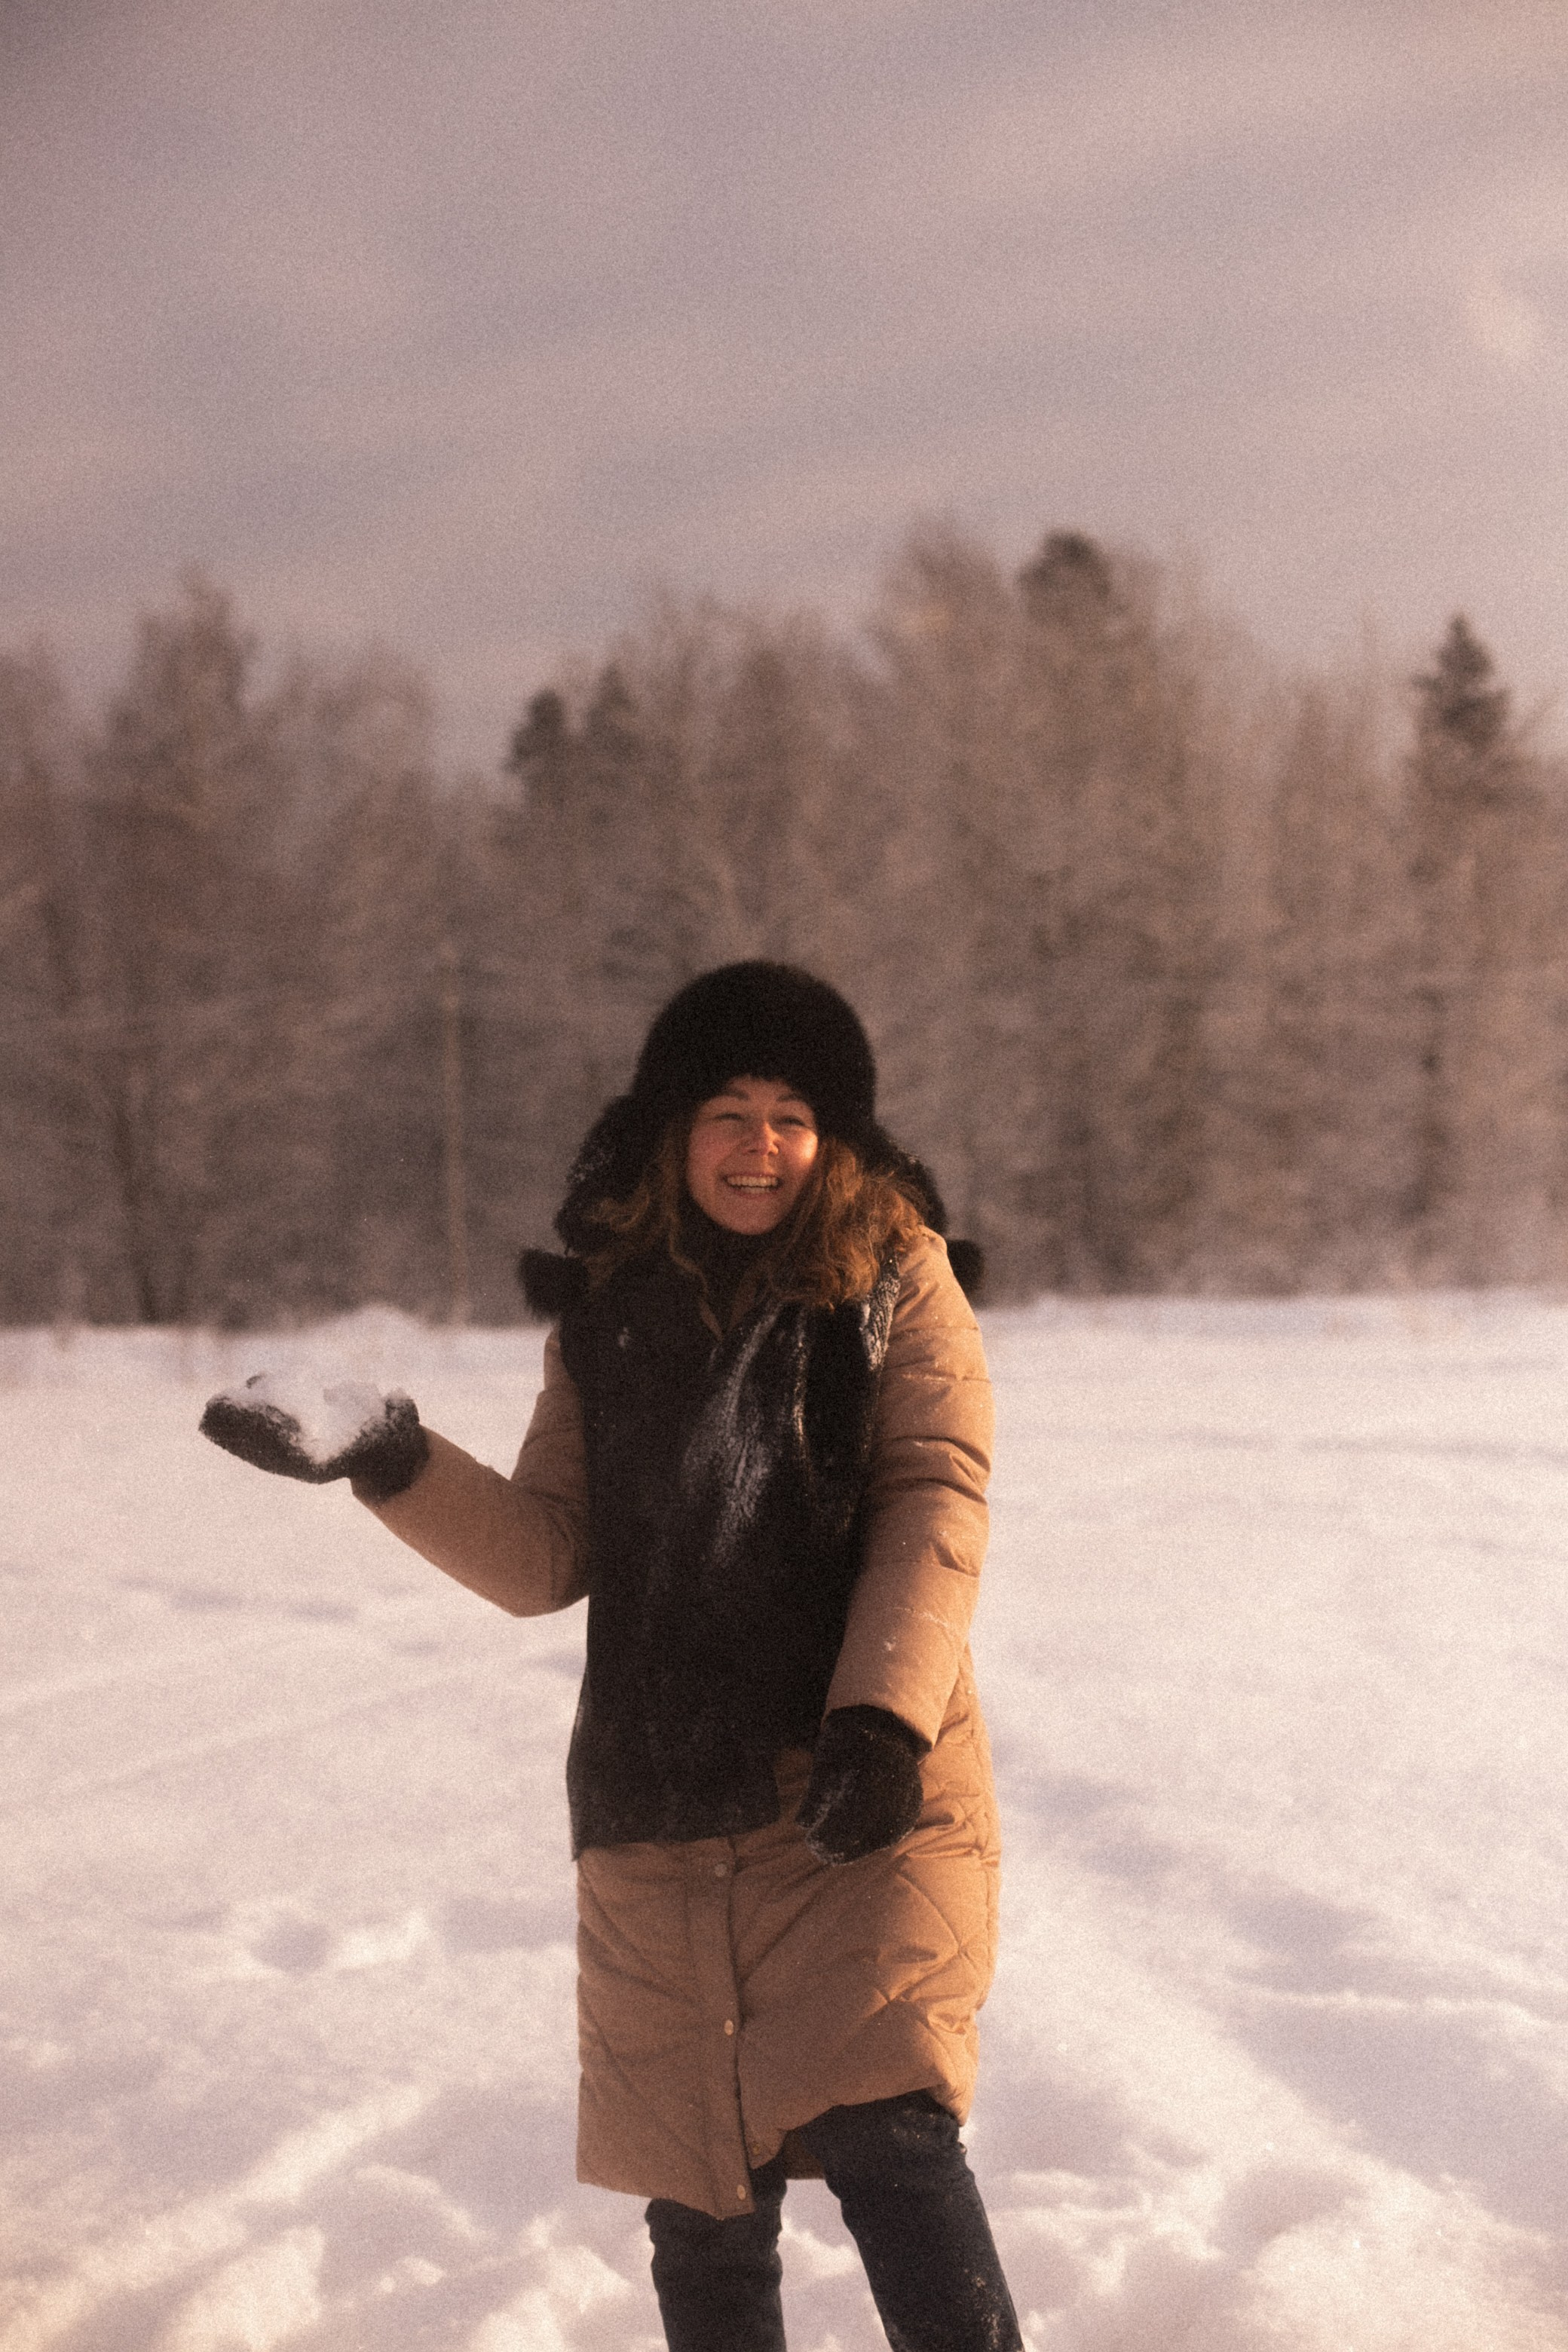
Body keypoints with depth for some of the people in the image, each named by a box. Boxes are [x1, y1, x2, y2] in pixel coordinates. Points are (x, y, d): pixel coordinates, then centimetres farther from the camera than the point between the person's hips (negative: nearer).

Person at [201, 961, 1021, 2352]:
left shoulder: (892, 1278, 2)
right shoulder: (610, 1312, 10)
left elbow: (936, 1503, -7)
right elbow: (547, 1560, 7)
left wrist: (883, 1717, -20)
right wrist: (392, 1466, -9)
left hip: (867, 1797, -3)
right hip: (665, 1821, 3)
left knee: (888, 2140, -20)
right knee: (704, 2212, 8)